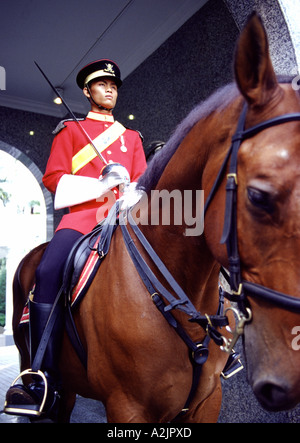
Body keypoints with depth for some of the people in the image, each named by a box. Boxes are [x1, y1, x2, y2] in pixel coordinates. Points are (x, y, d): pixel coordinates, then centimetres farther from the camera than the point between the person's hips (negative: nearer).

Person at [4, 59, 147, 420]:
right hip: (83, 216, -2)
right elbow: (53, 177, 8)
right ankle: (46, 383, -26)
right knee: (47, 272, -29)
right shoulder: (69, 131, 20)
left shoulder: (132, 137, 28)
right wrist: (99, 184, -8)